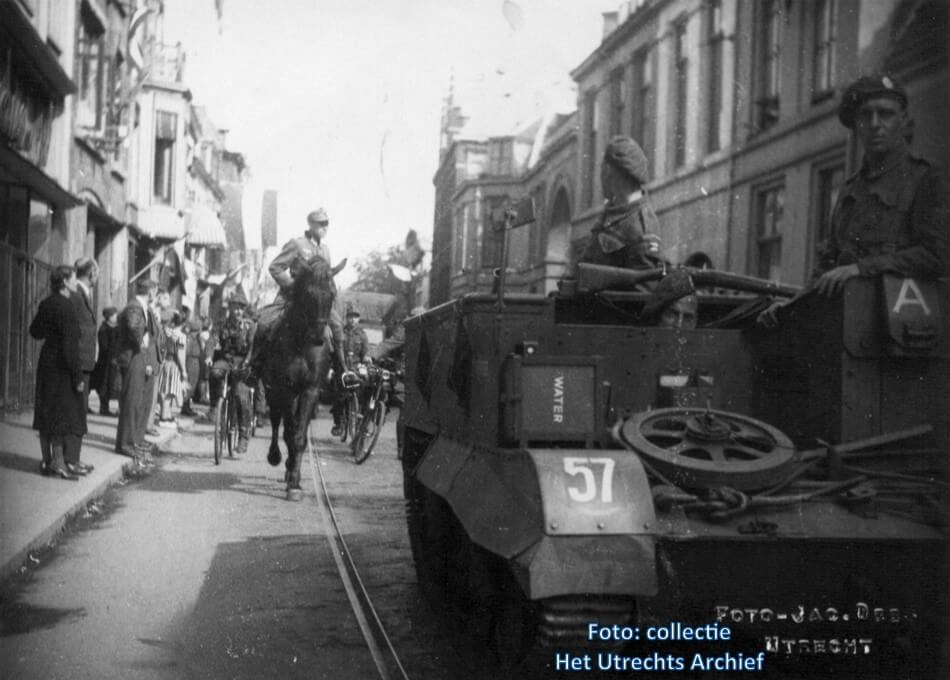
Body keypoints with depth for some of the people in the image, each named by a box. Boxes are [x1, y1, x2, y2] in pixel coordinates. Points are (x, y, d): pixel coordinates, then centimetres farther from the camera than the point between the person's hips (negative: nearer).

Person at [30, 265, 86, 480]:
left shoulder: (47, 304, 7)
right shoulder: (65, 307, -19)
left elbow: (35, 332, 18)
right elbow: (70, 344, -20)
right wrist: (78, 376, -18)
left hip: (46, 365, 9)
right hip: (61, 368, -9)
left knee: (47, 413, 13)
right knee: (62, 413, -2)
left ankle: (47, 460, 20)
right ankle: (58, 463, 1)